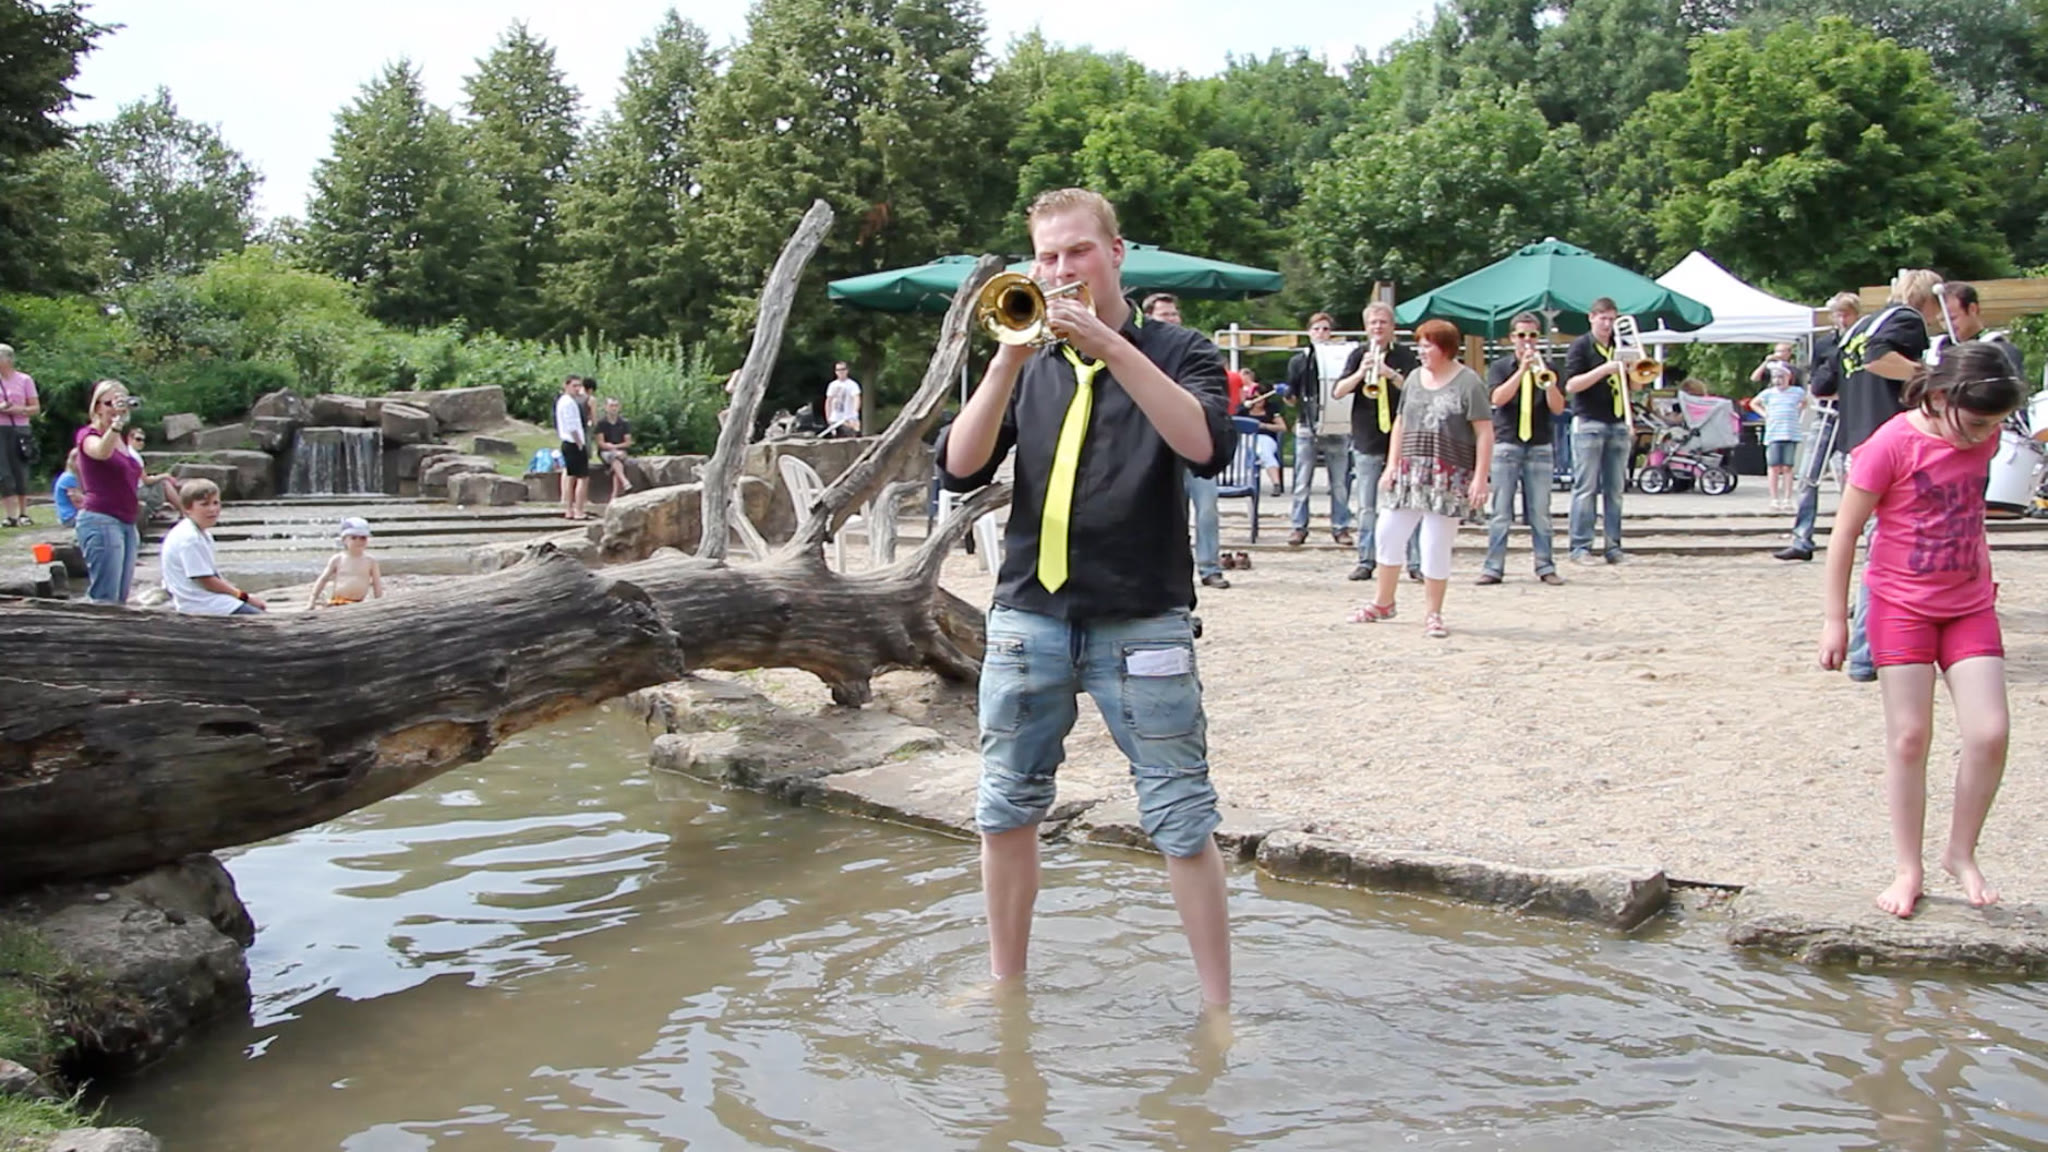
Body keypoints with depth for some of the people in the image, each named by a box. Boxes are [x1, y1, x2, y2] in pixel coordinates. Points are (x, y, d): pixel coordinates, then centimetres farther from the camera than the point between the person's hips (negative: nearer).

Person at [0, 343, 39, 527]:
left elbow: (36, 409, 2)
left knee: (20, 471, 3)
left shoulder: (25, 380, 1)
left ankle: (23, 513, 14)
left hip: (19, 430, -1)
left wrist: (18, 410, -15)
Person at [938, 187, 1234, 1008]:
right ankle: (1005, 984, 26)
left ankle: (1218, 1003, 11)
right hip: (1028, 614, 4)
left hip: (1142, 622, -3)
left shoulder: (1175, 353, 3)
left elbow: (1205, 445, -18)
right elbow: (961, 467, -2)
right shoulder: (1029, 366, 12)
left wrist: (1109, 344, -20)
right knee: (1005, 812, 9)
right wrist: (1010, 358, -13)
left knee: (1183, 822, -1)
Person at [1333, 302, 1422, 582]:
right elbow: (1337, 391, -4)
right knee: (1367, 508, 5)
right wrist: (1360, 373, -22)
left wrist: (1392, 374, -25)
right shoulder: (1358, 355, 6)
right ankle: (1365, 561, 11)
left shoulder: (1405, 356, 4)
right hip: (1367, 443, 1)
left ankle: (1416, 563, 3)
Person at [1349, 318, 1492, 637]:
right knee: (1388, 535, 7)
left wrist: (1480, 478, -15)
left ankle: (1433, 615, 12)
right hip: (1409, 472, 6)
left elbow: (1485, 433, -9)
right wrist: (1391, 464, 8)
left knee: (1436, 546, -2)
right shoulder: (1414, 378, 11)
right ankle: (1383, 603, 25)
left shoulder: (1468, 383, -7)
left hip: (1449, 478, -6)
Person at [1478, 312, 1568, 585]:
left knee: (1540, 513, 2)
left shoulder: (1546, 369, 11)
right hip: (1506, 445, -1)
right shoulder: (1499, 367, 7)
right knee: (1501, 512, -2)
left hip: (1539, 447, 1)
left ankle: (1546, 567, 7)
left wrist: (1546, 382, -16)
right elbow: (1497, 398, -11)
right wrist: (1522, 370, -16)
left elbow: (1558, 408, 0)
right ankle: (1493, 568, 0)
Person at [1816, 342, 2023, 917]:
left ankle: (1961, 853, 14)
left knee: (1990, 733, -5)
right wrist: (1835, 619, -11)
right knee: (1909, 736, -1)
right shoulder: (1893, 444, -17)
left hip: (1970, 607, 5)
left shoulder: (1982, 439, -1)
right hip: (1902, 606, -4)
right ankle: (1907, 869, 11)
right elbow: (1844, 532, -12)